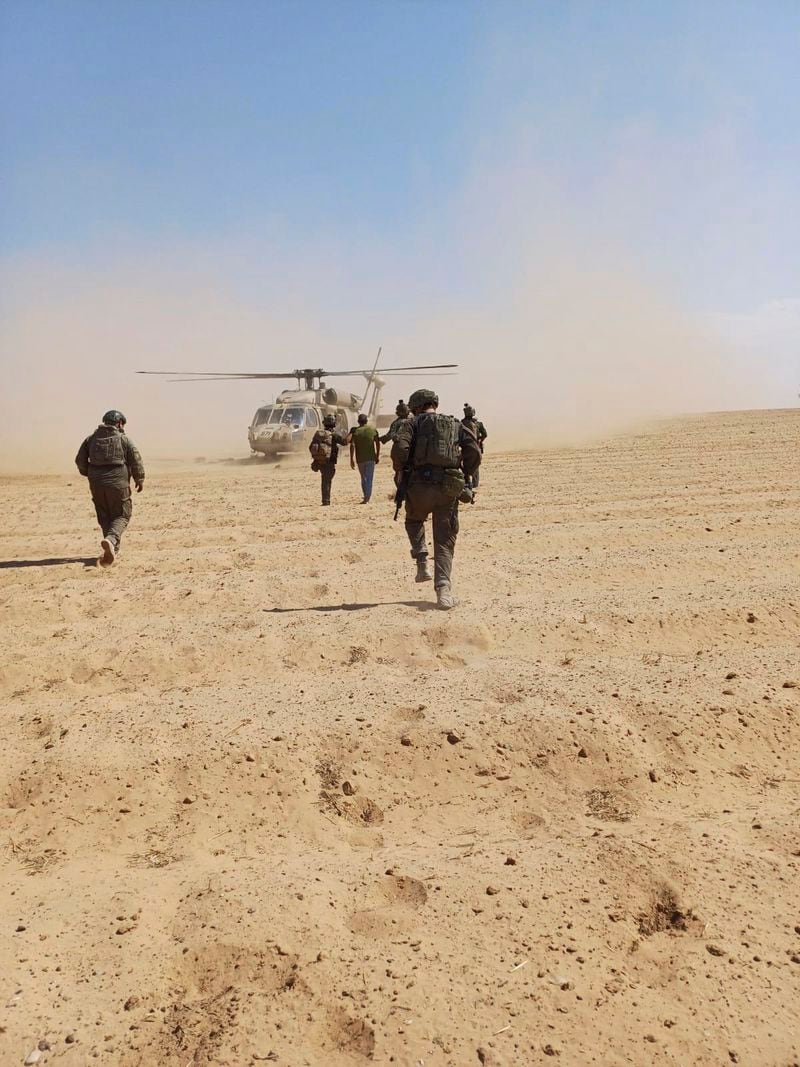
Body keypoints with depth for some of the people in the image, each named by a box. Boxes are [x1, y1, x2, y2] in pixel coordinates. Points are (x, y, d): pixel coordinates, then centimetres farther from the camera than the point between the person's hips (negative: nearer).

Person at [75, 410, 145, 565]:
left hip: (97, 484, 4)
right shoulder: (123, 439, -1)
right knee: (121, 516, 5)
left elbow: (80, 460, 9)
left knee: (105, 517, 16)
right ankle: (111, 540, -22)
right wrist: (140, 480, 9)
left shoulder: (91, 438, 9)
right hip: (118, 484, -4)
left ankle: (113, 550, 15)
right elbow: (136, 460, -5)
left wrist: (89, 474, 26)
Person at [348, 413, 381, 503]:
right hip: (371, 458, 0)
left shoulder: (355, 431, -4)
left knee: (363, 478, 16)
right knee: (369, 479, 2)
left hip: (360, 459, 0)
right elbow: (378, 443, 3)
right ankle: (367, 499, -8)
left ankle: (366, 497, 16)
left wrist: (352, 459, -8)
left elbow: (352, 445, -11)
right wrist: (378, 456, 12)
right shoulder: (373, 429, 1)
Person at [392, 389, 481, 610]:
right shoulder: (456, 425, 17)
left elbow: (400, 449, -10)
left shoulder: (413, 423, 8)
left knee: (414, 521, 29)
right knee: (445, 541, 7)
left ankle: (422, 563, 12)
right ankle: (443, 588, -9)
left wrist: (401, 473, 5)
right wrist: (463, 476, 17)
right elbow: (474, 453, 4)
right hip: (448, 490, 1)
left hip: (419, 486, -1)